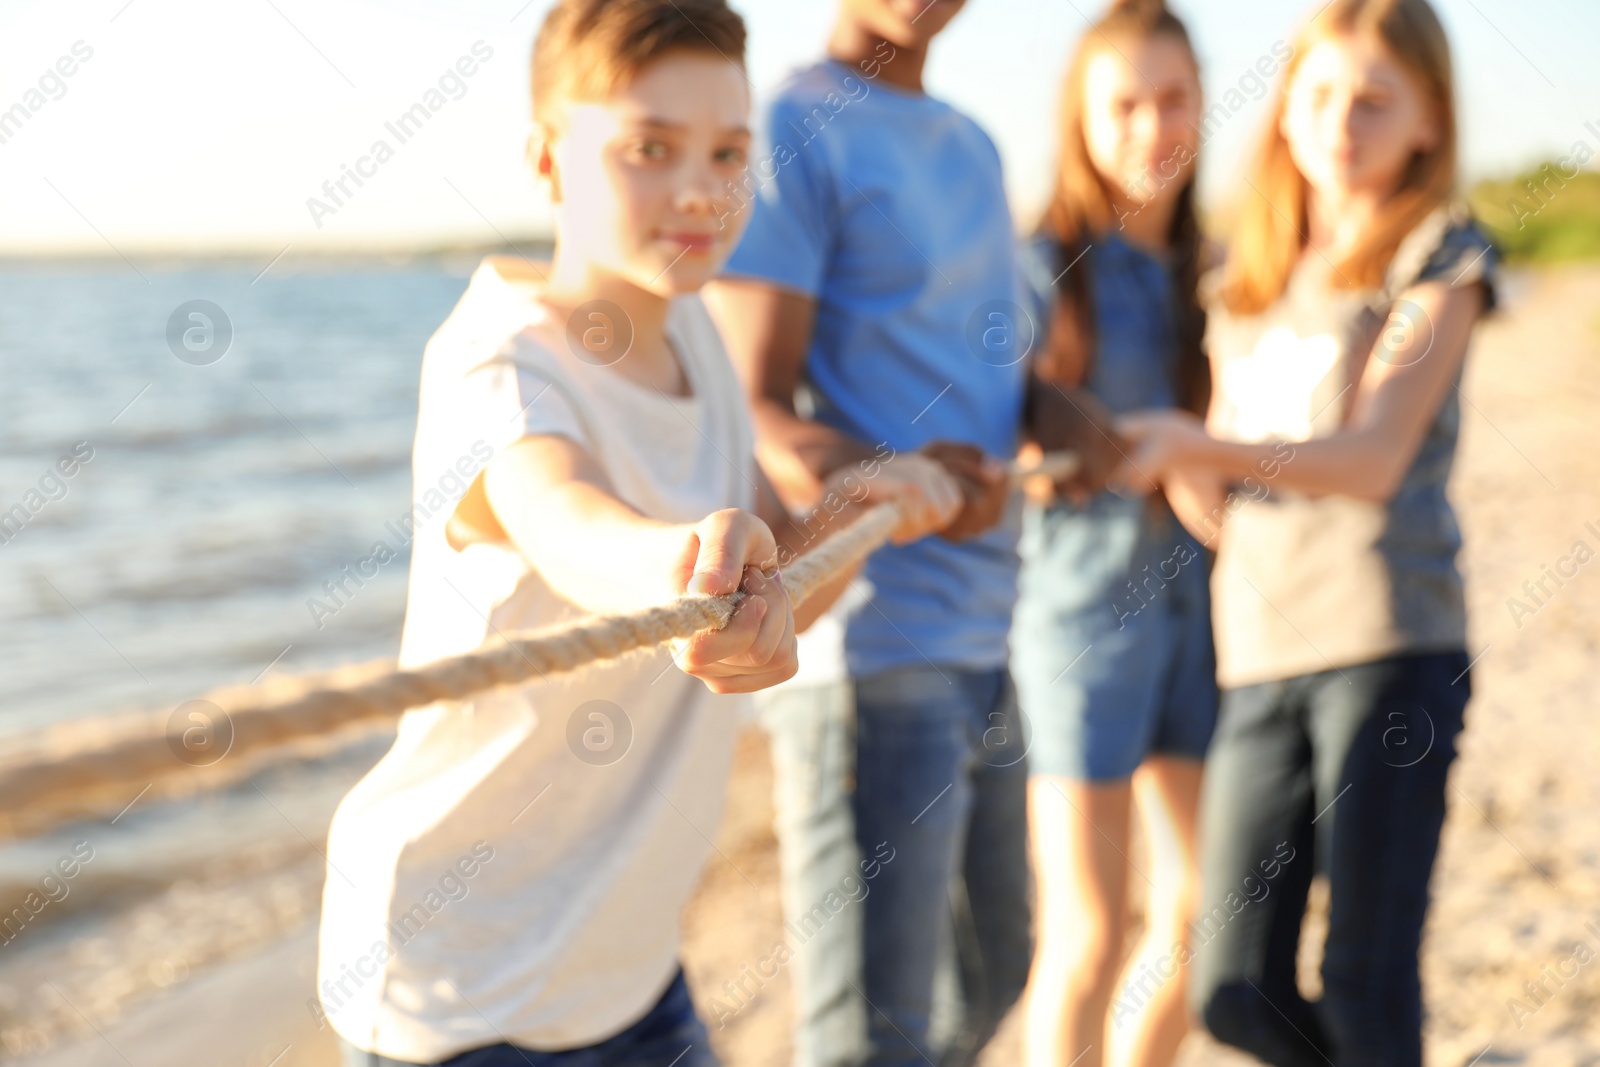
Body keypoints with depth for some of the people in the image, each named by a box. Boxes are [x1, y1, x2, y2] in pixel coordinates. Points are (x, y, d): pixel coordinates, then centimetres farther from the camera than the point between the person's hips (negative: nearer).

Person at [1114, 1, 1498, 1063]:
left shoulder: (1440, 253, 4)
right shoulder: (1249, 281, 19)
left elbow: (1375, 456, -12)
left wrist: (1193, 445, -25)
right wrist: (1186, 480, -5)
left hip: (1390, 641, -5)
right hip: (1262, 654, 5)